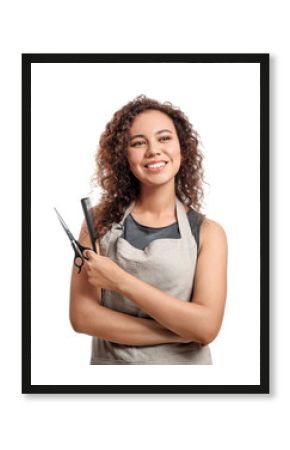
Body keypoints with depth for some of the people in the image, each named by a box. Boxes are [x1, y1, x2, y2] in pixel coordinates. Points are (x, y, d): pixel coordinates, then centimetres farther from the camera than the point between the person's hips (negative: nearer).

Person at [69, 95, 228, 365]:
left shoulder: (207, 231, -10)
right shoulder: (100, 220, -8)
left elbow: (206, 327, -19)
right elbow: (82, 316, -14)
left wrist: (119, 280, -22)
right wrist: (181, 333, -19)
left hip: (184, 361, 0)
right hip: (110, 359, 0)